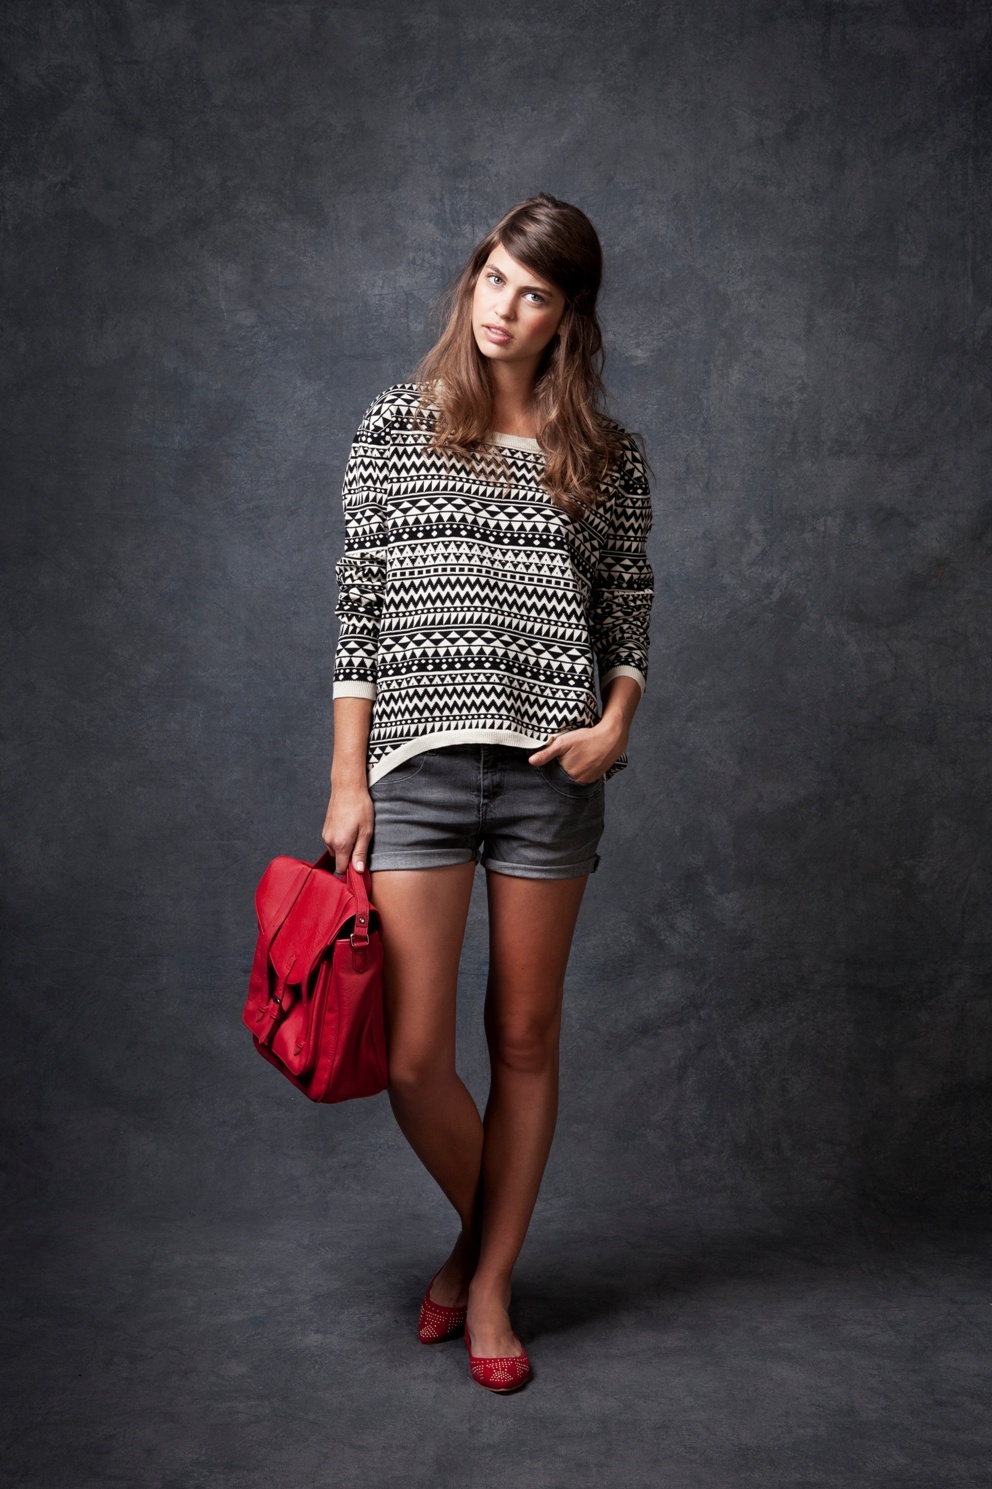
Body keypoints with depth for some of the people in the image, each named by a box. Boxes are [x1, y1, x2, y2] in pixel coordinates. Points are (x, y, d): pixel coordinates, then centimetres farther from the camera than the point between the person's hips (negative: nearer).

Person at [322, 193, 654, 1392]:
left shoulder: (609, 459, 7)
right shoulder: (398, 424, 5)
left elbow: (629, 616, 11)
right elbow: (358, 607, 3)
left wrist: (615, 723, -9)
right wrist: (347, 779, -1)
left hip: (548, 772, 1)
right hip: (417, 766, 0)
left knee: (525, 1038, 8)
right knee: (414, 1059, -1)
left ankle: (490, 1279, 27)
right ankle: (482, 1230, 30)